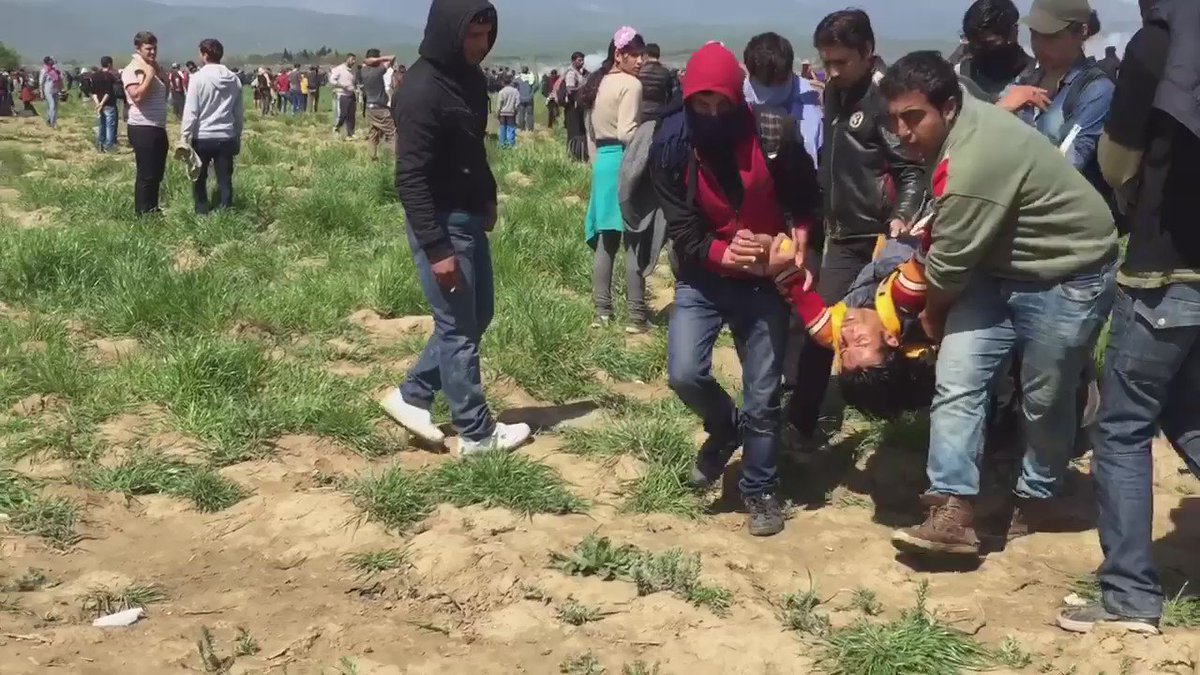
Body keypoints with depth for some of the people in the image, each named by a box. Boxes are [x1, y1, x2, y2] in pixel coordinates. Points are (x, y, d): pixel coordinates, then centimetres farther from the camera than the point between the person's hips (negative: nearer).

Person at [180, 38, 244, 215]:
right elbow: (239, 113, 10)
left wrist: (184, 137, -7)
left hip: (202, 137, -3)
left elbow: (191, 111, -11)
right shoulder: (234, 79, 5)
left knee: (199, 179, 12)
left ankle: (201, 215, 16)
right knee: (225, 181, 5)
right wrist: (237, 137, 19)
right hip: (226, 137, 3)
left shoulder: (198, 78, -9)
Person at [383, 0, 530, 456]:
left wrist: (487, 196, 11)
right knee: (458, 328, 2)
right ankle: (477, 434, 15)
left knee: (478, 315, 18)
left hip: (470, 218, 9)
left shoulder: (470, 77, 6)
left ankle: (412, 395, 27)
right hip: (441, 223, -9)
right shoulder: (424, 90, -22)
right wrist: (437, 248, -24)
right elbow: (410, 178, -23)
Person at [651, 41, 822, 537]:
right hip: (702, 279, 1)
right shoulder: (670, 145, -13)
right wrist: (723, 254, -30)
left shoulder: (774, 136, -14)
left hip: (763, 282, 0)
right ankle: (726, 428, 18)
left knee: (763, 394, 4)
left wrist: (800, 238, -14)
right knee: (684, 374, -16)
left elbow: (807, 200, 3)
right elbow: (681, 230, -13)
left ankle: (758, 490, 25)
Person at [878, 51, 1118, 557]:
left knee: (1043, 400, 8)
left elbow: (948, 264, -22)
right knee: (957, 380, -7)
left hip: (1066, 277, -8)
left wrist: (932, 315, -4)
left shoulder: (973, 165, -35)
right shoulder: (954, 125, -5)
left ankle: (1036, 501, 33)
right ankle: (954, 514, -9)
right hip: (999, 267, 8)